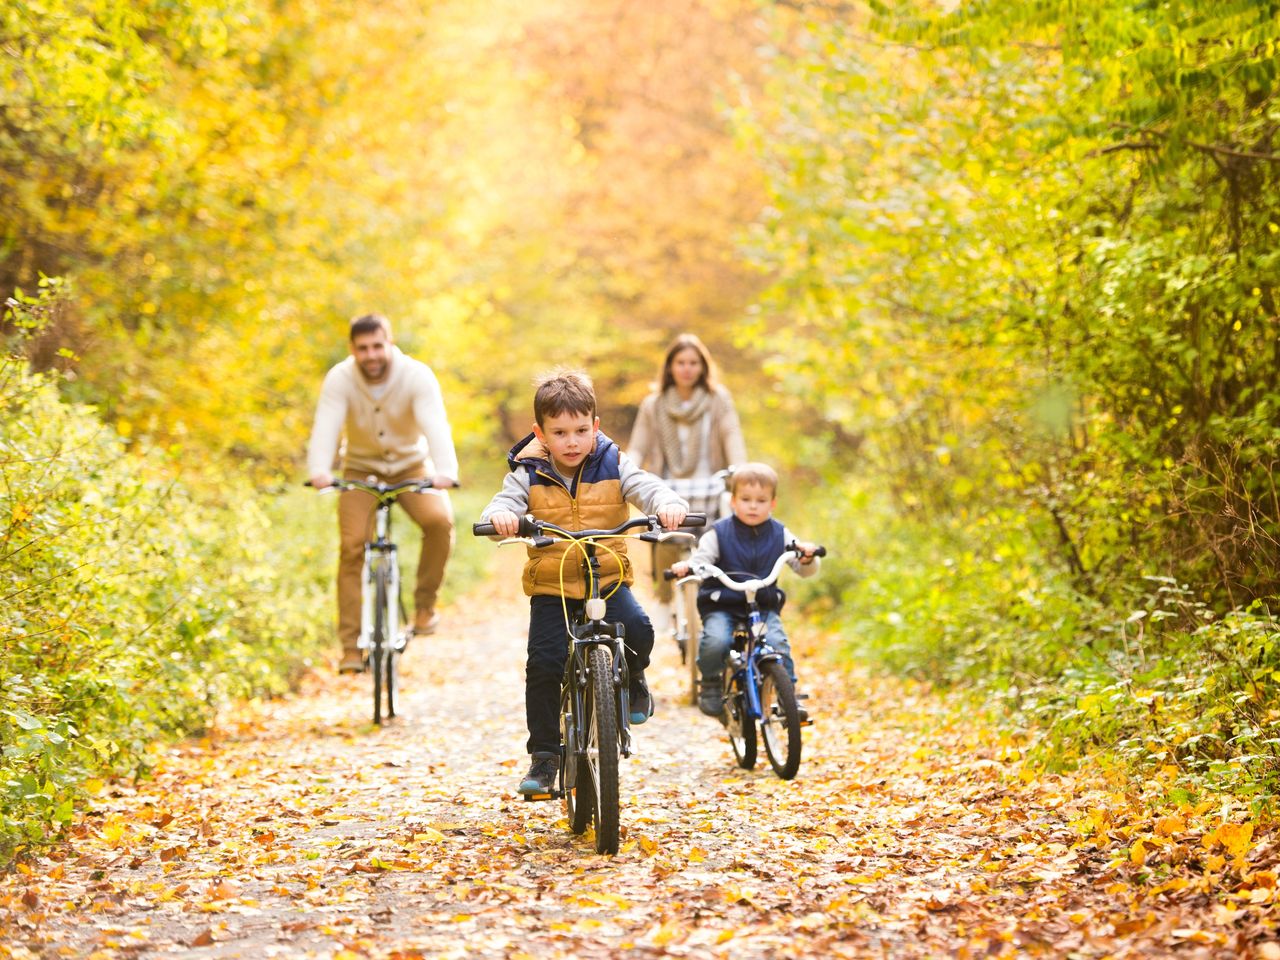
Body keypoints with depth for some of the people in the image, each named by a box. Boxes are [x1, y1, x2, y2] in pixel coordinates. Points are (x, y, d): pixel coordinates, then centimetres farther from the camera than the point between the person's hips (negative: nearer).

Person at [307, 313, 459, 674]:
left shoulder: (417, 376, -21)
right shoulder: (340, 379, -18)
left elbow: (436, 426, -34)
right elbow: (325, 428, -32)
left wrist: (445, 471, -53)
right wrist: (319, 471, -52)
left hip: (411, 466, 0)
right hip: (361, 469, 0)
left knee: (439, 520, -27)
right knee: (352, 546, -16)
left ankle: (425, 603, -6)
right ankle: (351, 646, -9)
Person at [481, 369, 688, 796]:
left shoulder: (613, 465, -1)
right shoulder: (529, 474, -1)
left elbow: (647, 486, -12)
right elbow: (504, 503, -13)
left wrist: (668, 505, -36)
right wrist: (500, 516, -38)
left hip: (608, 577, 0)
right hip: (550, 585, 0)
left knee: (637, 629, -27)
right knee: (543, 664, -11)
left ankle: (632, 679, 9)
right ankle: (544, 755, 3)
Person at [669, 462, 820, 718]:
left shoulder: (780, 535, 7)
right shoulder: (719, 533, 1)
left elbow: (805, 571, 5)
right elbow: (701, 559, -8)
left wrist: (808, 558, -19)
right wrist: (686, 566, -31)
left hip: (765, 607, 1)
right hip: (721, 607, -1)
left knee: (778, 643, -26)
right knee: (716, 640, -30)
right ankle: (710, 683, 0)